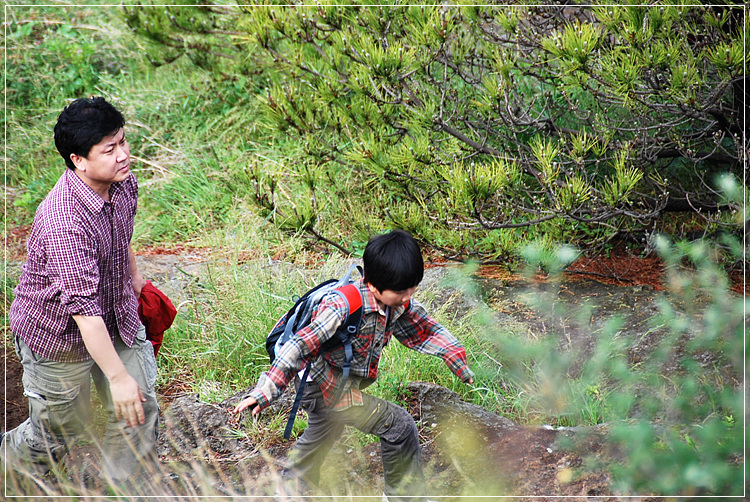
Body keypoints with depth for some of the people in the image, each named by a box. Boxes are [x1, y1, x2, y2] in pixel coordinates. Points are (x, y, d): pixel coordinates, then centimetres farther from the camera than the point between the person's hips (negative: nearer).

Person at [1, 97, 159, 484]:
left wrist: (133, 275, 28)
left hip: (116, 316, 7)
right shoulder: (64, 223, -37)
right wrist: (117, 376, -34)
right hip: (60, 334, -7)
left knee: (140, 412, 8)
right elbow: (84, 310, -36)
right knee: (61, 427, 12)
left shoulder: (122, 182, -11)